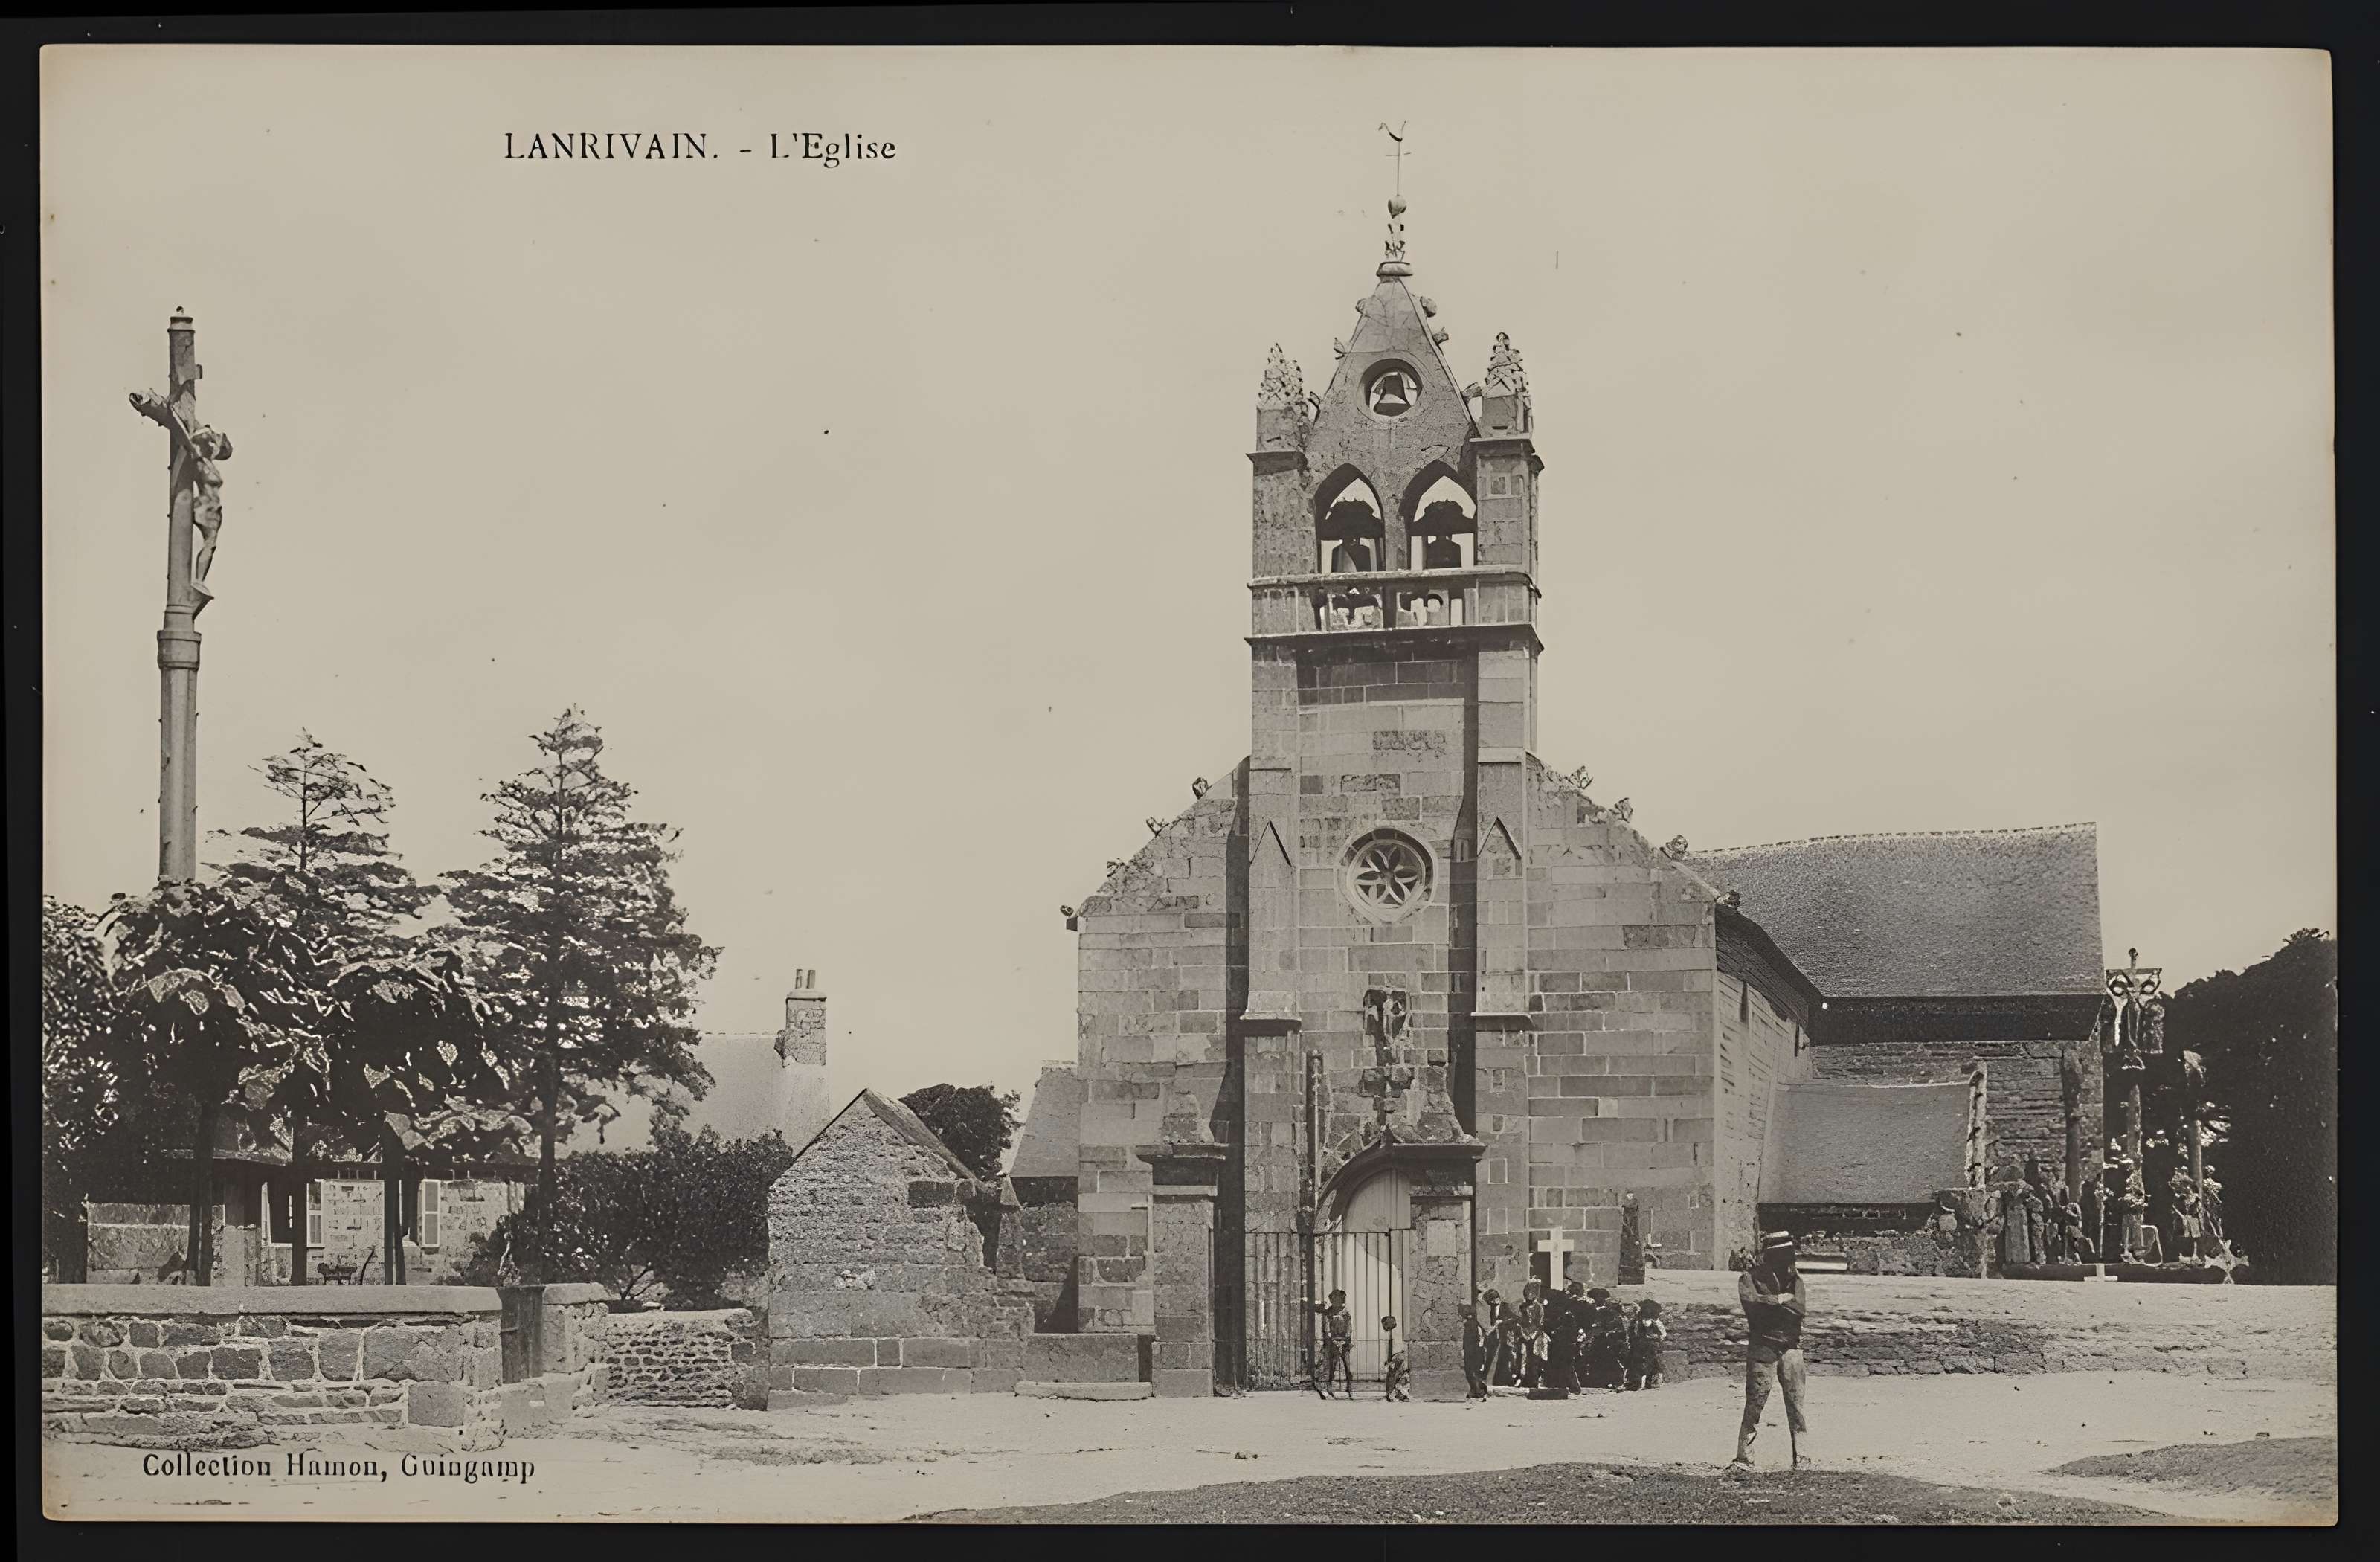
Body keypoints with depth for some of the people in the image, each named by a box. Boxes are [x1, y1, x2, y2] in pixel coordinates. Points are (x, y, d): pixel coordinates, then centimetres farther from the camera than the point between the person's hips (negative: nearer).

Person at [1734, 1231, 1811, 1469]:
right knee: (1754, 1404, -5)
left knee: (1796, 1404, 0)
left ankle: (1800, 1456, 4)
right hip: (1762, 1348, -3)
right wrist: (1780, 1300, -12)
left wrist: (1767, 1302, -10)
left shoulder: (1794, 1279, 12)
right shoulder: (1750, 1278, 1)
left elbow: (1800, 1307, -5)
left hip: (1791, 1349, 3)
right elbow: (1751, 1301, -19)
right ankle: (1743, 1456, 1)